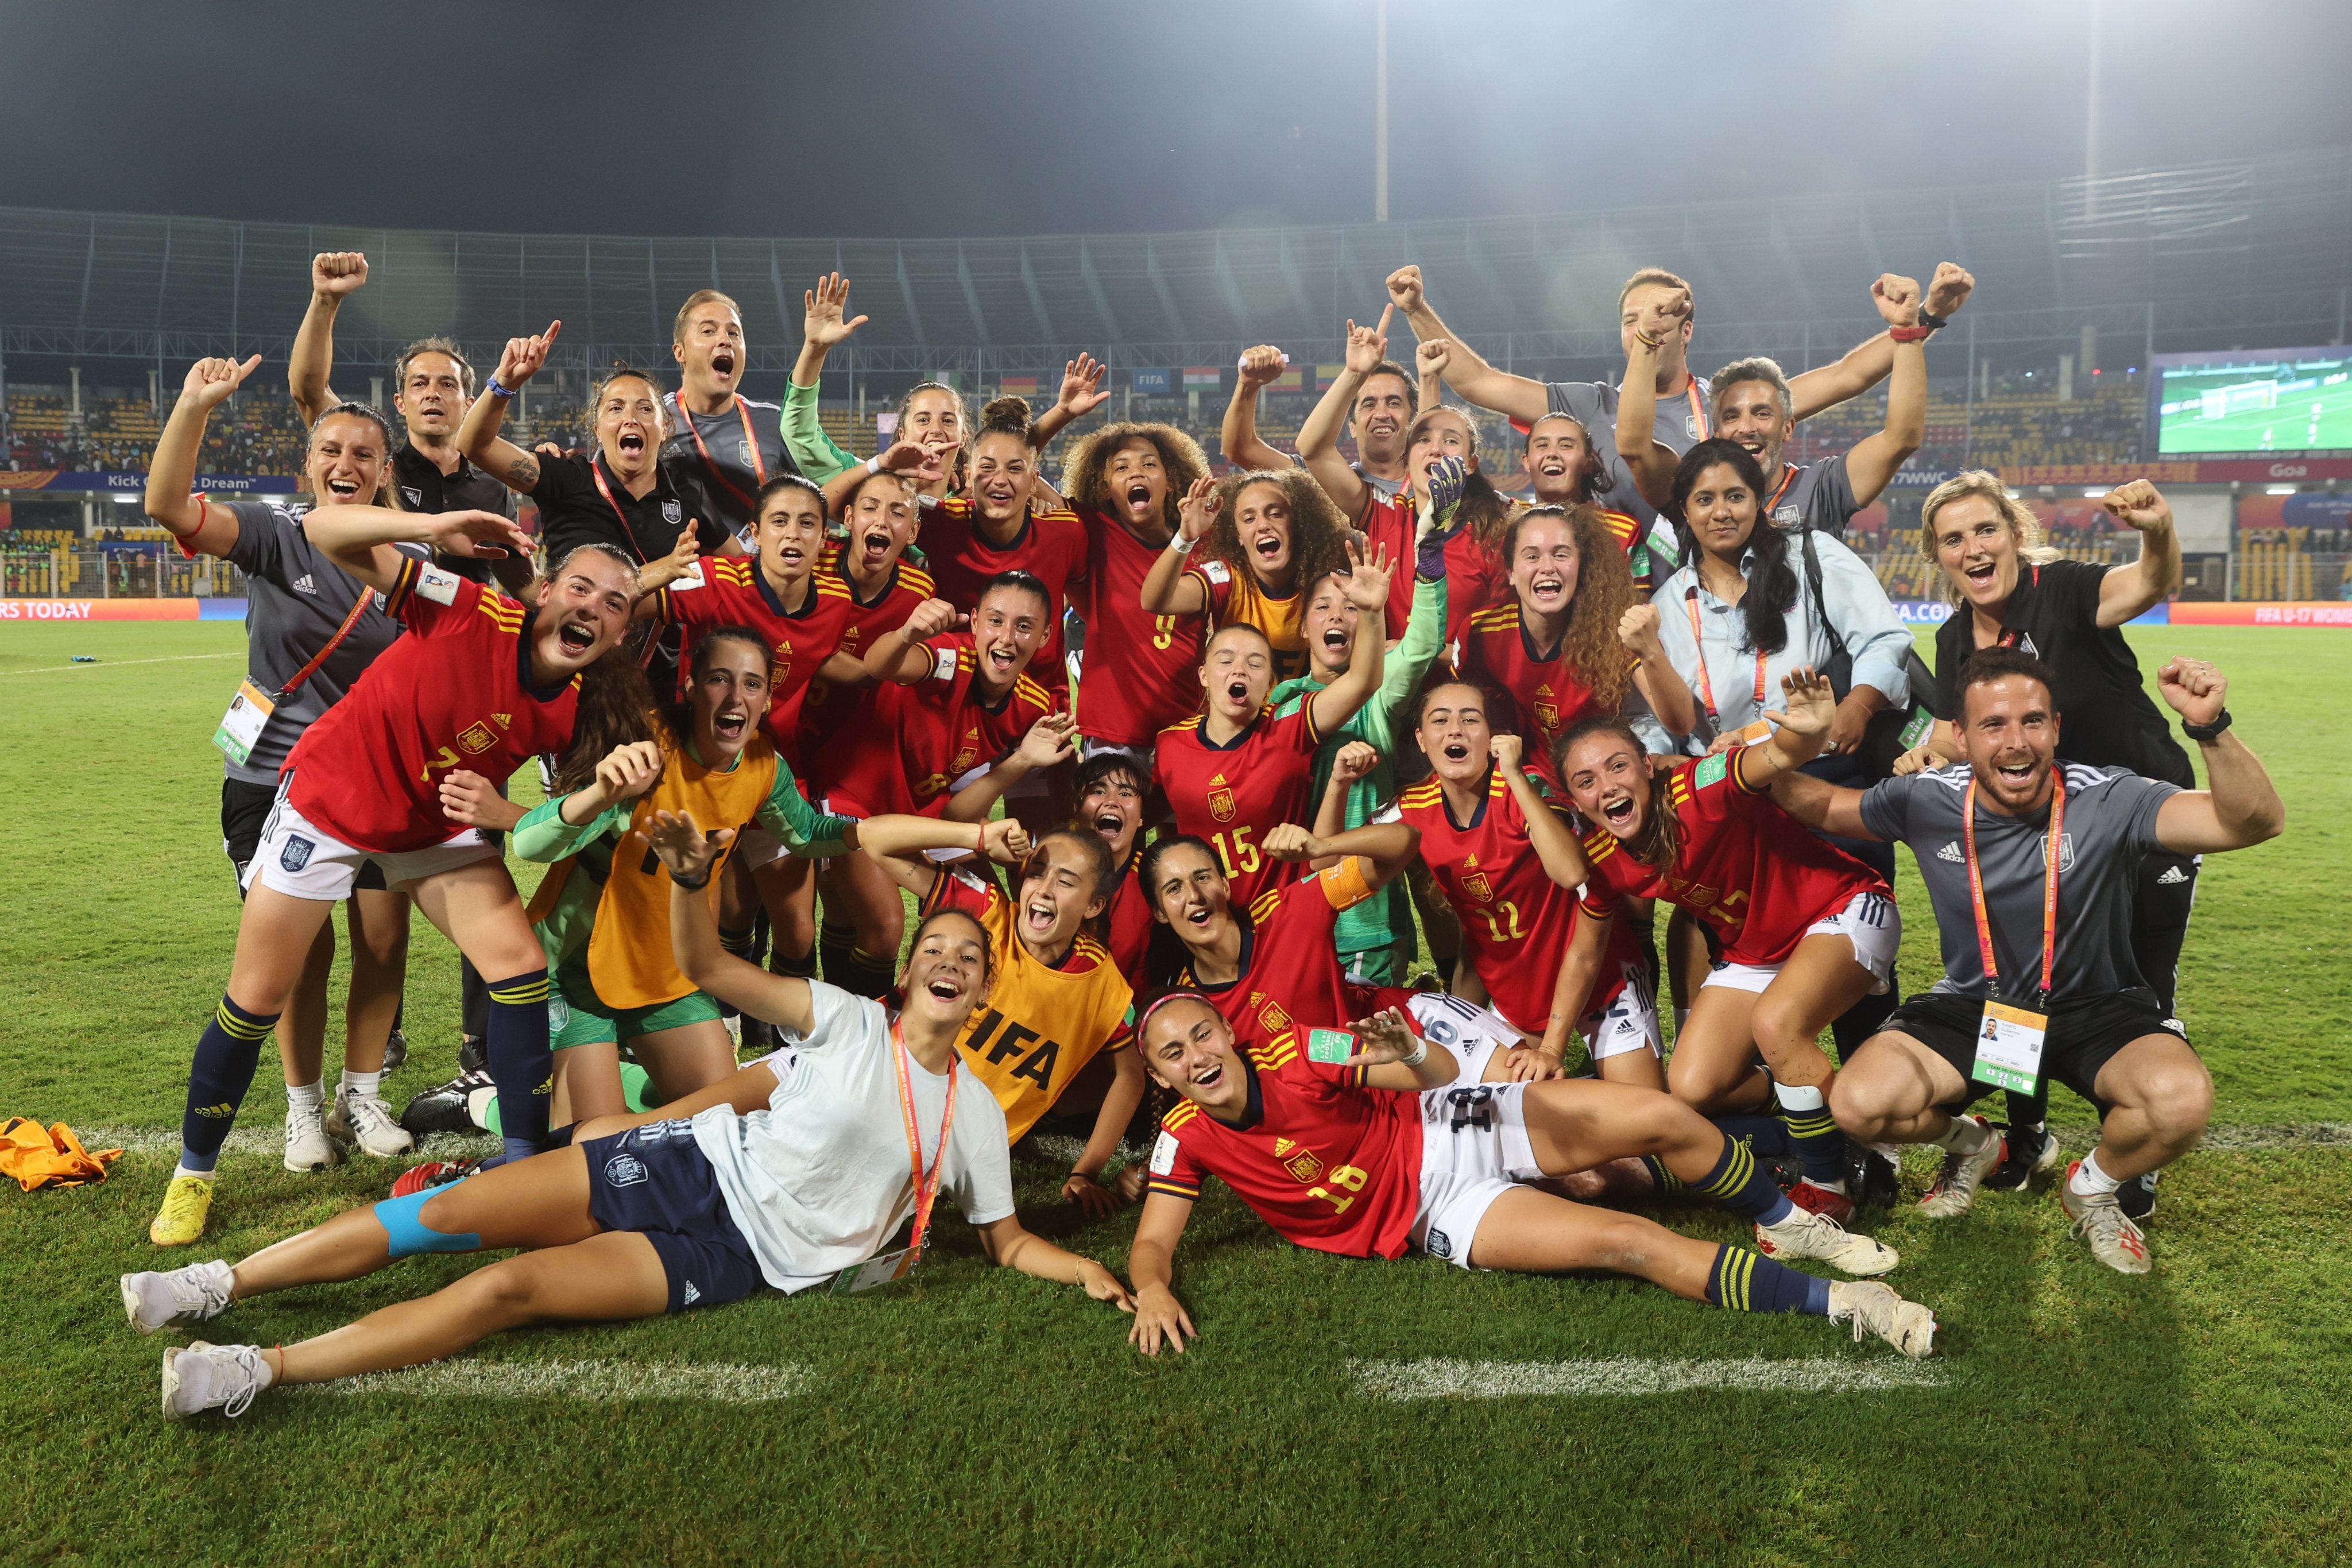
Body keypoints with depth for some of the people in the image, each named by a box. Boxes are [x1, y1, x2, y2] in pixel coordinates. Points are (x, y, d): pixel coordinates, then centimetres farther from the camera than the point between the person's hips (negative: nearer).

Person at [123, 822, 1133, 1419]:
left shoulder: (973, 1114, 4)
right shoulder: (854, 1022, 3)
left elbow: (1008, 1243, 11)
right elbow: (708, 972, -1)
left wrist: (1094, 1275, -8)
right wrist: (690, 878, -20)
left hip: (740, 1253, -2)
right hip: (689, 1162, 2)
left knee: (513, 1286, -20)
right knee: (457, 1211, -12)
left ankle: (260, 1371, -20)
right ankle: (221, 1285, 2)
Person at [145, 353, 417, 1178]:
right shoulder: (277, 535, -6)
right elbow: (167, 504, -22)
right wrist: (194, 406, -31)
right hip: (274, 778, -2)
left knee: (384, 942, 3)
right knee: (305, 949, 1)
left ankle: (362, 1096, 22)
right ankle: (304, 1105, 20)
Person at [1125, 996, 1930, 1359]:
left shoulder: (1295, 1061, -12)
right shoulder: (1188, 1138, -11)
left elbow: (1444, 1075, -10)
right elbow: (1152, 1243, -11)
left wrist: (1411, 1054, -35)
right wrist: (1153, 1289, -37)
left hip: (1451, 1129, 2)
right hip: (1435, 1214, -2)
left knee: (1658, 1116, -14)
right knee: (1630, 1242, -23)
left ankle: (1787, 1225, 14)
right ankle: (1837, 1302, -13)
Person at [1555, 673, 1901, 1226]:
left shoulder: (1702, 789, -29)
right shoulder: (1603, 860, -11)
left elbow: (1779, 755, -49)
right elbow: (1584, 957, 4)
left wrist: (1806, 732, -72)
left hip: (1846, 912, -6)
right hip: (1754, 951, 7)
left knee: (1775, 1022, -34)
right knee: (1691, 1088, -7)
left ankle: (1829, 1187, -11)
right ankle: (1812, 1102, 25)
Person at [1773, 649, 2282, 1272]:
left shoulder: (2109, 801, -19)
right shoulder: (1926, 801, -11)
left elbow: (2256, 821, -29)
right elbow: (1824, 805, 5)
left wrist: (2210, 728, -47)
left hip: (2097, 1010, -1)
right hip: (1972, 1006, 2)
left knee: (2181, 1099, -34)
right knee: (1859, 1104, -23)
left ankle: (2092, 1188, 6)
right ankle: (1969, 1144, 17)